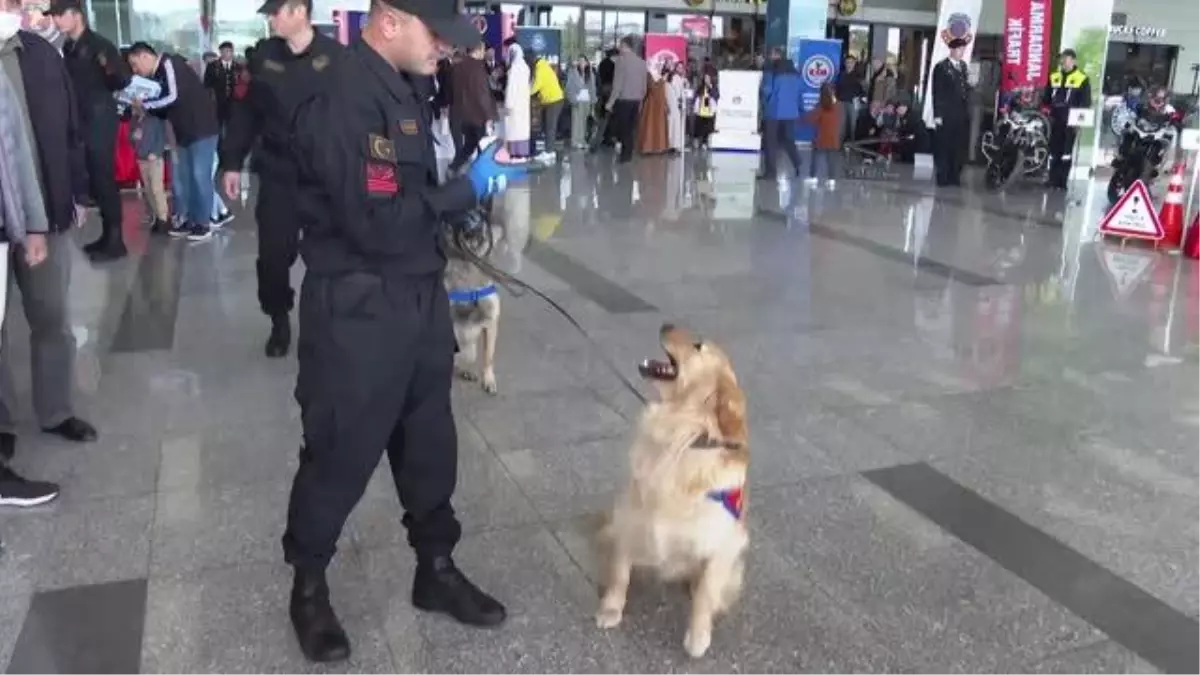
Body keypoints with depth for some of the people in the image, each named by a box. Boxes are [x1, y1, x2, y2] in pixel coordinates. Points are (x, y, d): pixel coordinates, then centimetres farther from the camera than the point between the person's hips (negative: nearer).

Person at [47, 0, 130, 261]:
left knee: (104, 178, -7)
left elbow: (124, 79, -17)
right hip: (81, 121, 7)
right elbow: (72, 83, 19)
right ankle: (107, 234, 17)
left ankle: (115, 239, -3)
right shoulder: (67, 49, 13)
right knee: (95, 179, 10)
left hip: (101, 119, -7)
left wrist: (112, 70, -36)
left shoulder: (99, 44, -9)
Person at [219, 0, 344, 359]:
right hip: (277, 173, 2)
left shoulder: (337, 56, -6)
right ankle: (279, 320, 24)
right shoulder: (264, 55, 4)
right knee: (273, 253, 3)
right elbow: (246, 112, 8)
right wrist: (232, 162, 5)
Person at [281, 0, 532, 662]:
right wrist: (468, 188, -18)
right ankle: (308, 585, 31)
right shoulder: (341, 101, -21)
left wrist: (476, 173, 2)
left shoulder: (403, 87, 8)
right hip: (357, 311, -8)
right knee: (341, 452, 7)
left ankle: (435, 569, 36)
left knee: (430, 441, 17)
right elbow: (377, 223, -25)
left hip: (419, 296, 9)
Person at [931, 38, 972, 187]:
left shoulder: (963, 65, 17)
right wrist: (937, 115, -13)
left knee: (960, 148, 6)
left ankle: (954, 176, 14)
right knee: (944, 147, -2)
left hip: (963, 114, 6)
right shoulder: (941, 67, -3)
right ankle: (942, 177, 5)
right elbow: (937, 93, -8)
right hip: (947, 115, -6)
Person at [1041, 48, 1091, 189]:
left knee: (1066, 153, -2)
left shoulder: (1082, 79, -1)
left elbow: (1086, 103, -3)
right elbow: (1046, 98, 17)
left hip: (1070, 122, -4)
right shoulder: (1054, 77, 13)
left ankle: (1062, 182, 0)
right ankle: (1053, 180, 13)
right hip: (1055, 120, 5)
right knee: (1054, 152, 8)